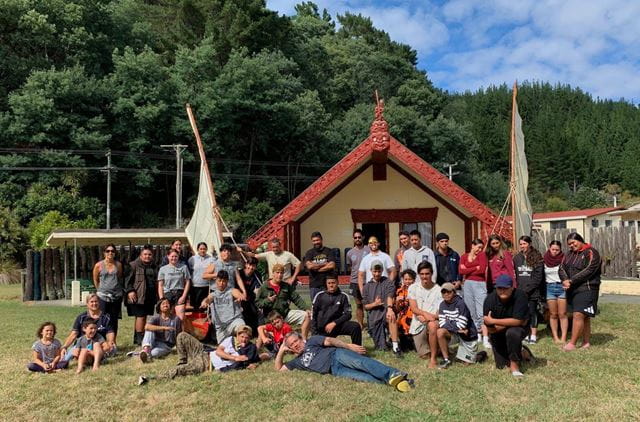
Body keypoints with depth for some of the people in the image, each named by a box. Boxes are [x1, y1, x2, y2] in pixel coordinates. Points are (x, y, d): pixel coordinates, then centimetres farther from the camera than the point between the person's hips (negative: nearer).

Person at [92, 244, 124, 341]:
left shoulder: (118, 265, 4)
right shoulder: (98, 265, -2)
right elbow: (95, 280, 9)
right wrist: (101, 290, 11)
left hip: (116, 296, 2)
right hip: (103, 296, -2)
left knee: (114, 320, 8)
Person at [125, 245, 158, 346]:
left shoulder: (153, 267, 16)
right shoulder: (133, 265, -3)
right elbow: (127, 279, -8)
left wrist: (157, 295, 21)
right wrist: (130, 291, -18)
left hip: (150, 297, 6)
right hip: (137, 296, -6)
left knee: (143, 317, 10)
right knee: (140, 316, -10)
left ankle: (137, 338, 19)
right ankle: (139, 339, -5)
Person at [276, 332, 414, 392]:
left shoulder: (311, 341, 16)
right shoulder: (297, 361, 28)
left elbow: (330, 340, 3)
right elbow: (279, 368, 27)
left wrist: (348, 346, -13)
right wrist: (281, 350, 17)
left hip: (336, 355, -2)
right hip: (334, 370, 2)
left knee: (359, 362, -33)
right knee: (361, 377, -25)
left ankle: (392, 374, -46)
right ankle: (388, 381, -46)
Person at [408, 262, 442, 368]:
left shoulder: (438, 290, -2)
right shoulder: (413, 288, 4)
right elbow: (414, 309, -5)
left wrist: (429, 317, -23)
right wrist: (425, 313, -24)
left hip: (433, 321, -2)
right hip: (418, 324, 3)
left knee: (432, 325, -39)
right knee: (423, 355, 0)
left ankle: (433, 359, -25)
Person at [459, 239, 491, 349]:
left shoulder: (482, 255, 6)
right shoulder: (464, 256, 12)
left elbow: (482, 270, -8)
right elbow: (461, 271, -2)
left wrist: (468, 270, 0)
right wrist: (476, 268, -4)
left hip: (480, 284, -3)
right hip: (467, 284, 3)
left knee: (481, 312, -11)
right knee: (471, 313, 6)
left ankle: (485, 339, -14)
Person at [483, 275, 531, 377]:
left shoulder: (520, 296, -27)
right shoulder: (490, 299, -21)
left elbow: (518, 321, -32)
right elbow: (490, 329, -19)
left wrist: (493, 321, -29)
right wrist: (510, 322, -25)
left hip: (519, 329, -3)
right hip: (498, 335, 3)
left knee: (512, 333, -38)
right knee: (501, 366, 8)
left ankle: (514, 364, -16)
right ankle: (519, 351, 38)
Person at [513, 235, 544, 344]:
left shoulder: (537, 257, -2)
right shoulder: (517, 258, 9)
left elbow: (538, 276, -6)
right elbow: (514, 274, 9)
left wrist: (527, 289, -10)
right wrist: (518, 288, -2)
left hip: (532, 291, -3)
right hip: (520, 291, 3)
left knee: (532, 312, 1)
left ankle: (533, 335, 9)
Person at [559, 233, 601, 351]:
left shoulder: (591, 253, -6)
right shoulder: (569, 254, 16)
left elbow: (588, 271, -17)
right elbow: (562, 268, 6)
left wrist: (571, 281, -18)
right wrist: (565, 280, -14)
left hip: (586, 289, -7)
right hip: (572, 290, 7)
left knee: (579, 315, -14)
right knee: (584, 317, 12)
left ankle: (572, 344, -14)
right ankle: (586, 343, 17)